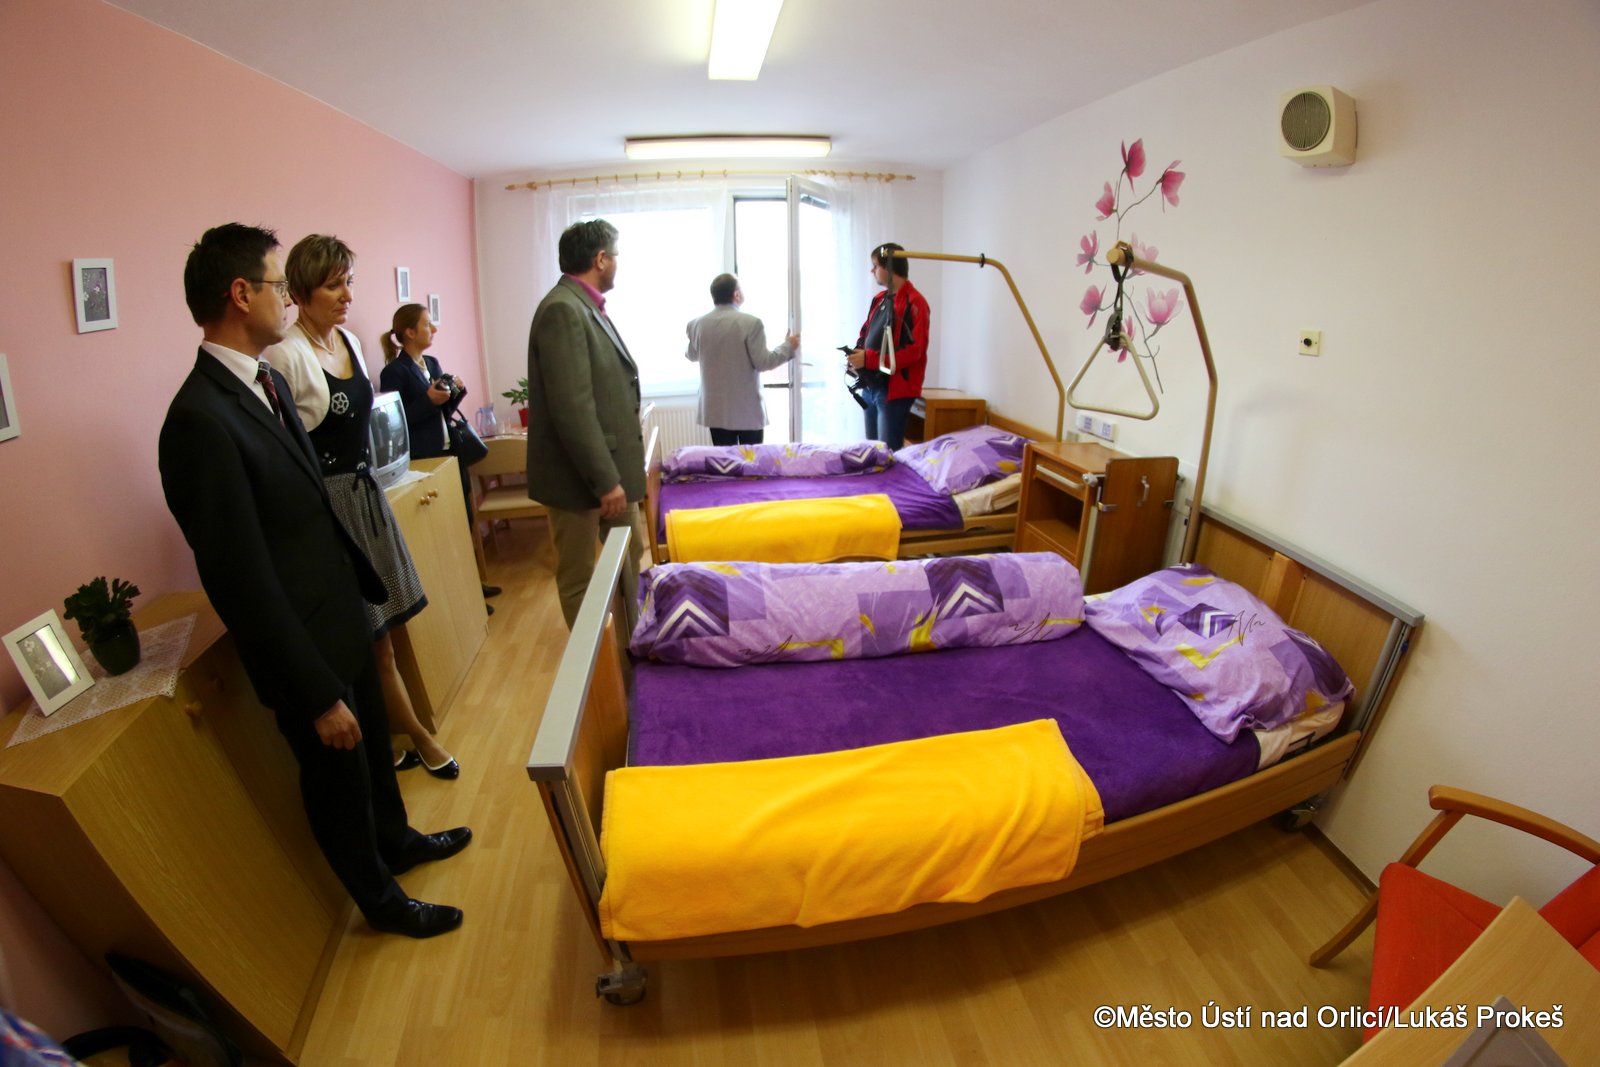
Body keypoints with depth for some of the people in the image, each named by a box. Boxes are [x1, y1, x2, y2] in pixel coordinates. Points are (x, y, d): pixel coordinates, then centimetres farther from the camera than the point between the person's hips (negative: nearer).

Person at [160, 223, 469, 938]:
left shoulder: (267, 381, 3)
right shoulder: (201, 420, -26)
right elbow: (242, 582, -25)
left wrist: (365, 581, 16)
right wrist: (317, 695, -20)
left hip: (342, 616, 8)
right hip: (304, 644, -8)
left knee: (372, 746, 27)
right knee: (337, 777, 16)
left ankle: (396, 840, 54)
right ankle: (380, 900, 41)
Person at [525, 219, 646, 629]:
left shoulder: (585, 306, 12)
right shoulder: (562, 310, -17)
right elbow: (571, 407, -24)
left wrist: (618, 473, 17)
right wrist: (604, 479, -23)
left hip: (610, 467, 10)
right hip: (580, 475, -10)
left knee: (628, 559, 19)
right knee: (580, 578, 6)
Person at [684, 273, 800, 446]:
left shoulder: (697, 324, 1)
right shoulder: (751, 323, -13)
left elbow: (692, 357, 17)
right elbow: (763, 362, -12)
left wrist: (686, 353, 42)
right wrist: (789, 346, 3)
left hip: (716, 409, 4)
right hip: (748, 409, -4)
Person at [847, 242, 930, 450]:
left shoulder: (914, 303, -12)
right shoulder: (879, 299, 14)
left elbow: (913, 350, -19)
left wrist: (868, 359, -20)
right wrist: (857, 354, -1)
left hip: (895, 390, -8)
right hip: (870, 387, 8)